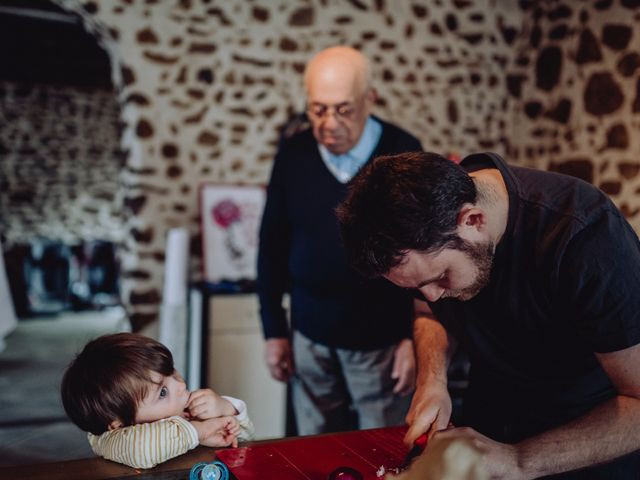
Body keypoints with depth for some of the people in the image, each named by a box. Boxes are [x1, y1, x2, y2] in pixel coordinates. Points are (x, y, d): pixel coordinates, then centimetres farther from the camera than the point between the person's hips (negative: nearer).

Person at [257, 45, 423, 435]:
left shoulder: (404, 155, -11)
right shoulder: (293, 154, -5)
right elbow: (272, 246, 3)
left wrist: (417, 337, -7)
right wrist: (274, 330, 5)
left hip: (382, 340, -2)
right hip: (310, 336, 3)